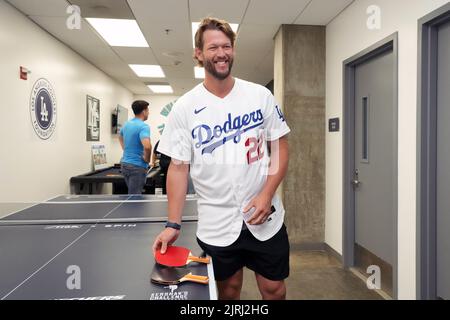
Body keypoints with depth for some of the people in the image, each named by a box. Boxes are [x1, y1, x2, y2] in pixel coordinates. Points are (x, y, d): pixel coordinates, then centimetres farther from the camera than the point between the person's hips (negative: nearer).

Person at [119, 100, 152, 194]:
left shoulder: (126, 124, 9)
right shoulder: (143, 126, -18)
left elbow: (120, 137, 30)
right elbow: (147, 146, -34)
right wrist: (147, 159, -16)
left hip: (125, 163, 9)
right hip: (137, 166, -9)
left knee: (131, 194, 21)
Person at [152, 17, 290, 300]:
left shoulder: (261, 95, -1)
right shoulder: (184, 108, -3)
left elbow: (281, 148, 2)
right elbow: (178, 167, -2)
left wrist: (267, 194, -12)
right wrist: (173, 224, -6)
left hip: (265, 218, 1)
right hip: (215, 227, 0)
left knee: (274, 289, 13)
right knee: (229, 290, 15)